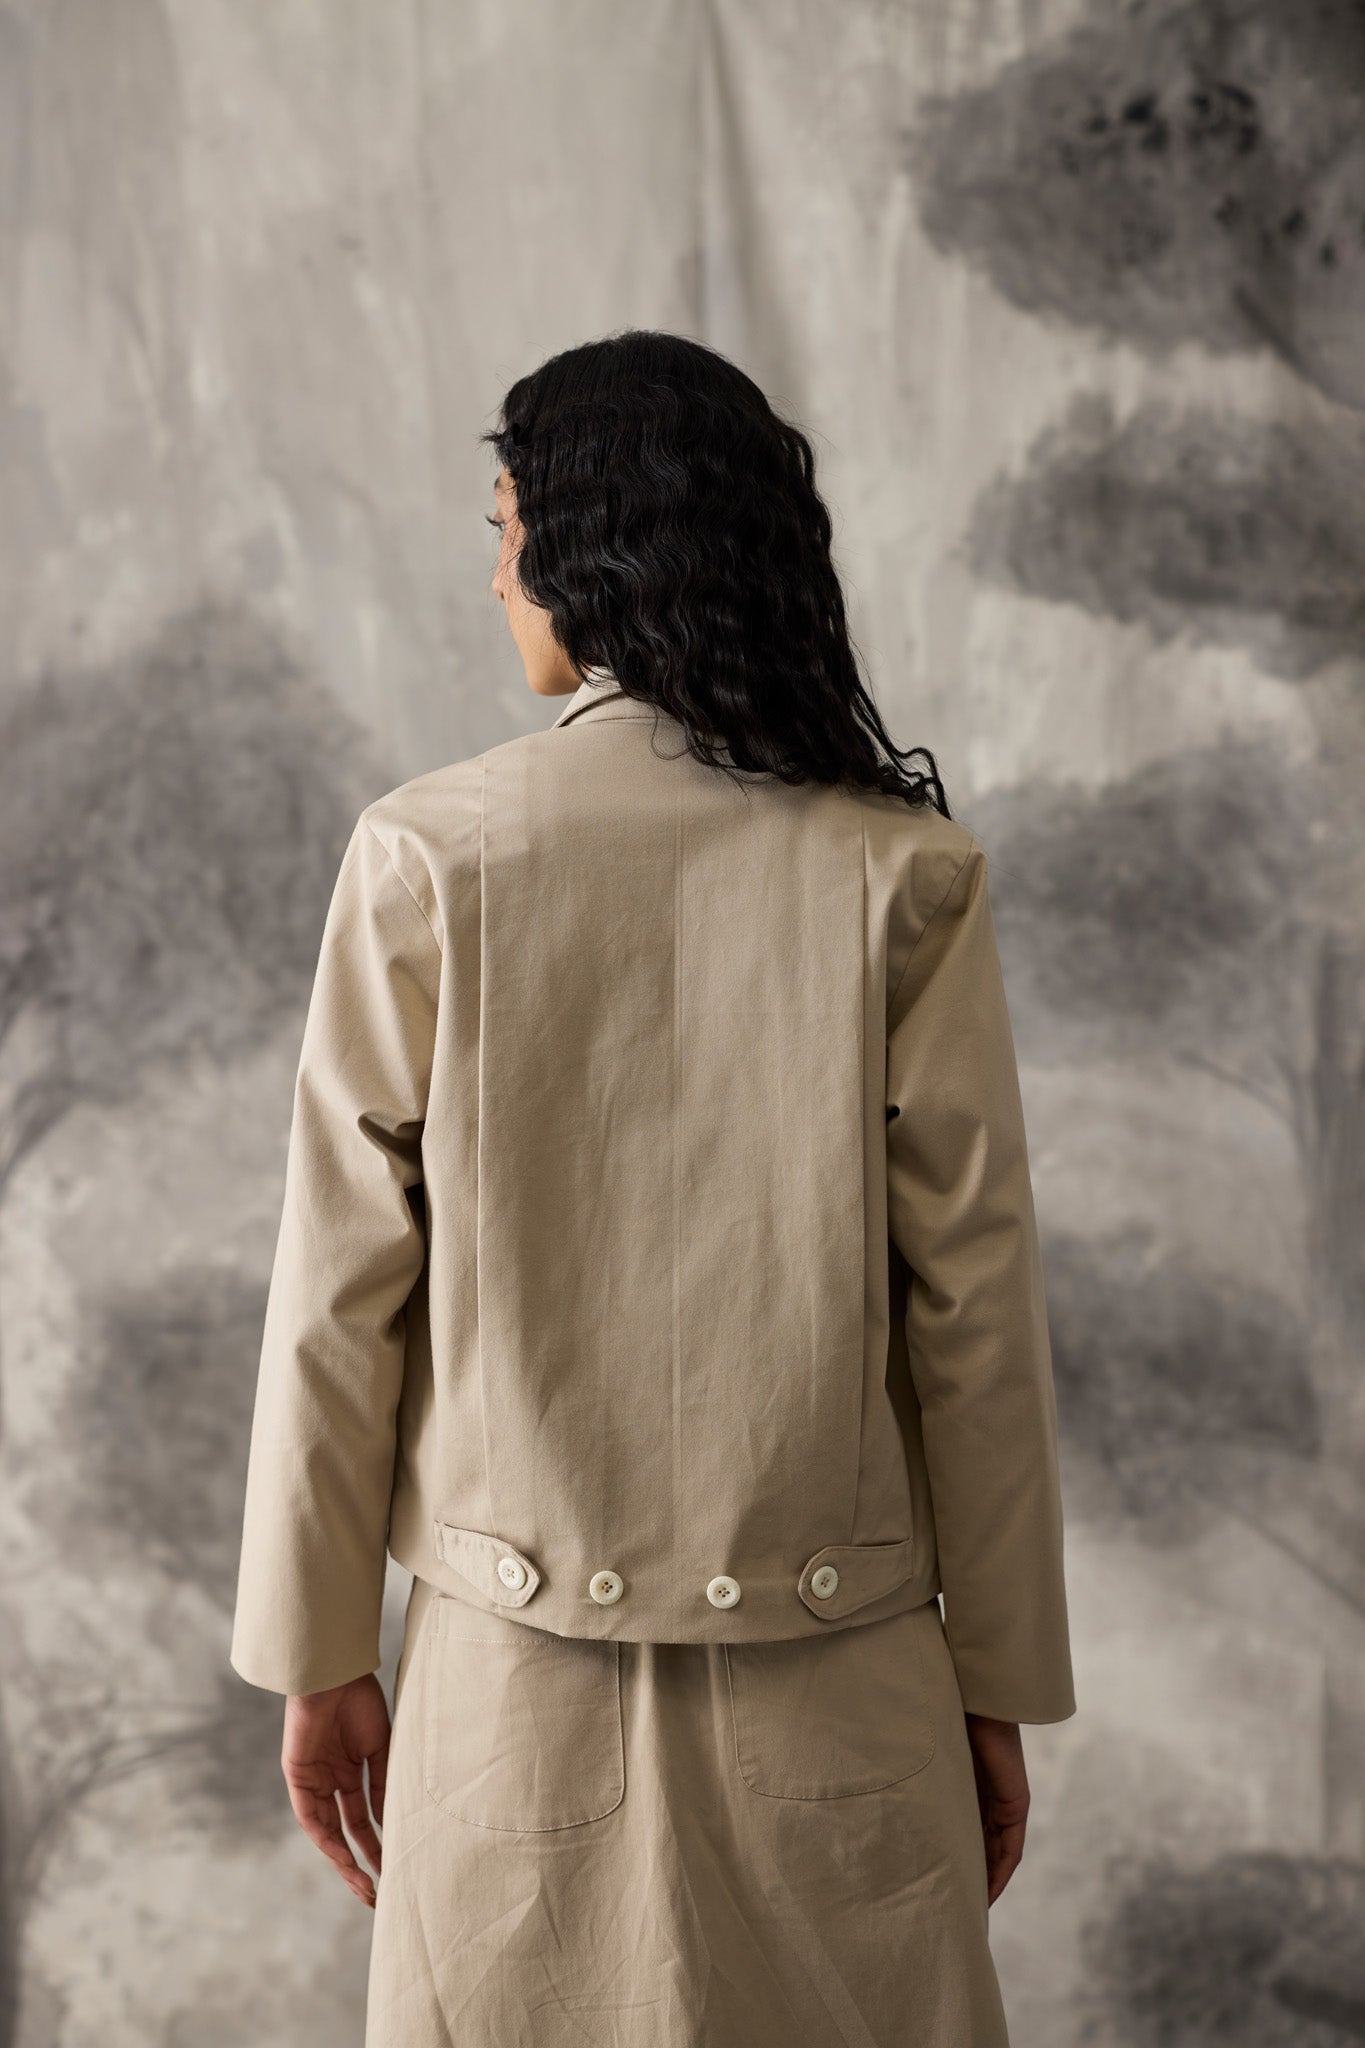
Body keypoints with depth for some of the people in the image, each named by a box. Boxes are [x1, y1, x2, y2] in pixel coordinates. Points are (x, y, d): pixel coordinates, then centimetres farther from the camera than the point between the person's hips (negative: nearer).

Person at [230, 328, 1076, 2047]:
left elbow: (345, 1287, -5)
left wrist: (317, 1653, 6)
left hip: (517, 1665, 0)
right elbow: (973, 1296, -4)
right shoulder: (902, 873, -6)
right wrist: (996, 1682, 6)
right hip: (835, 1684, 1)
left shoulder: (428, 856, -7)